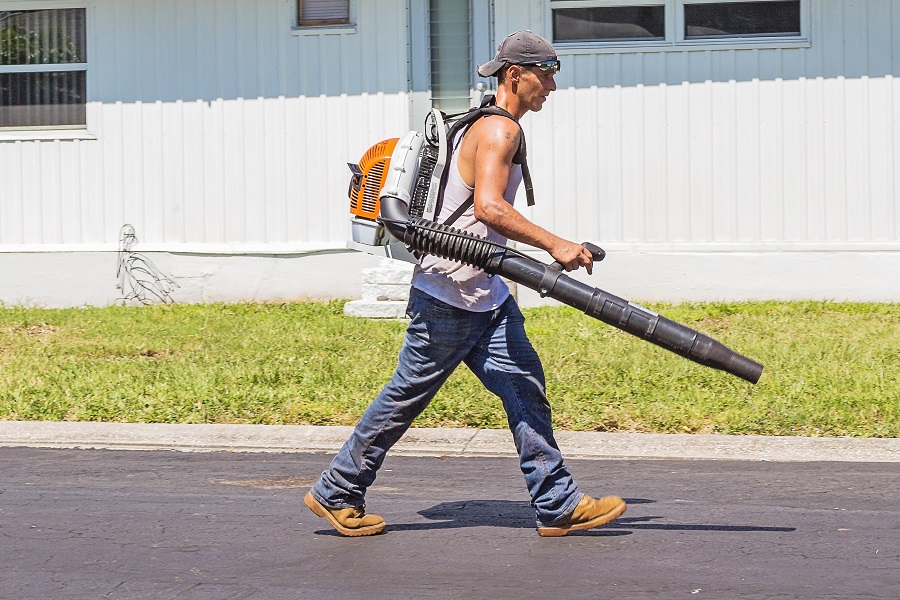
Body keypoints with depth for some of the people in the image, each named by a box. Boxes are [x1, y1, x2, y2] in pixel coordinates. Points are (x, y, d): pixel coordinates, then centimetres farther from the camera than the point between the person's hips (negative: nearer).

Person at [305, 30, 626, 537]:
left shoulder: (498, 129, 17)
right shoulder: (499, 129, -16)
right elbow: (489, 208, -30)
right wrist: (554, 244, -29)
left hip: (486, 295, 10)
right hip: (448, 293, -10)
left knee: (526, 389, 2)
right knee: (407, 396, 1)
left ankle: (559, 506, 2)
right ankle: (336, 493, 14)